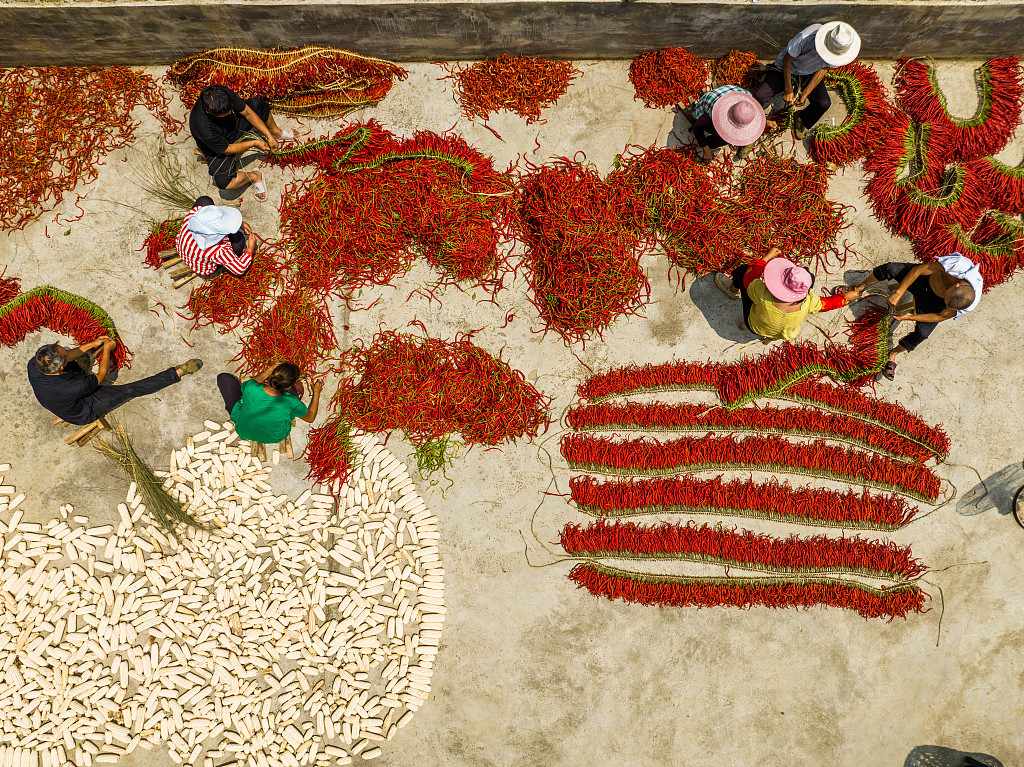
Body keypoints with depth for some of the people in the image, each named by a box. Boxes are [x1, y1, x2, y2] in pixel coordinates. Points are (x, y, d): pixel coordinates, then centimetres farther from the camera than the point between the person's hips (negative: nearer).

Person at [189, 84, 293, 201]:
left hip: (236, 127, 6)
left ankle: (274, 132, 17)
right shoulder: (202, 127, -41)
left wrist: (269, 136, -13)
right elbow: (227, 150, -26)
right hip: (219, 149, -6)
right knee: (224, 182, -33)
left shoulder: (224, 92, -28)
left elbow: (247, 112, -12)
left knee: (256, 103, -14)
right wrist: (254, 143, -18)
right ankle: (254, 176, -1)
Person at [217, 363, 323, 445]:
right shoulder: (292, 404, -36)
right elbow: (310, 418, -11)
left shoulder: (250, 388, -35)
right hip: (274, 437, 0)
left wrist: (268, 372, -4)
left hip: (243, 431, 0)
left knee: (224, 377, 12)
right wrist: (316, 392, 0)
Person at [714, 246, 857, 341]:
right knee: (809, 276, 5)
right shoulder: (807, 304, -38)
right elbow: (829, 303, -15)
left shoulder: (763, 297, -44)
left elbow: (749, 277, -23)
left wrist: (768, 256, -12)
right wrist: (846, 297, 3)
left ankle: (733, 289, 40)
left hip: (756, 327, -2)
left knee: (743, 269, 4)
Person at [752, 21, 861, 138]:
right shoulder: (806, 37, -37)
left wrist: (805, 94, -18)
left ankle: (801, 119, 13)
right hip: (785, 69, -3)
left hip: (809, 74, 3)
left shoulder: (840, 49, -24)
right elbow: (787, 60, -21)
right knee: (758, 98, -25)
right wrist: (788, 90, -19)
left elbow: (823, 68, -10)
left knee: (824, 104, -21)